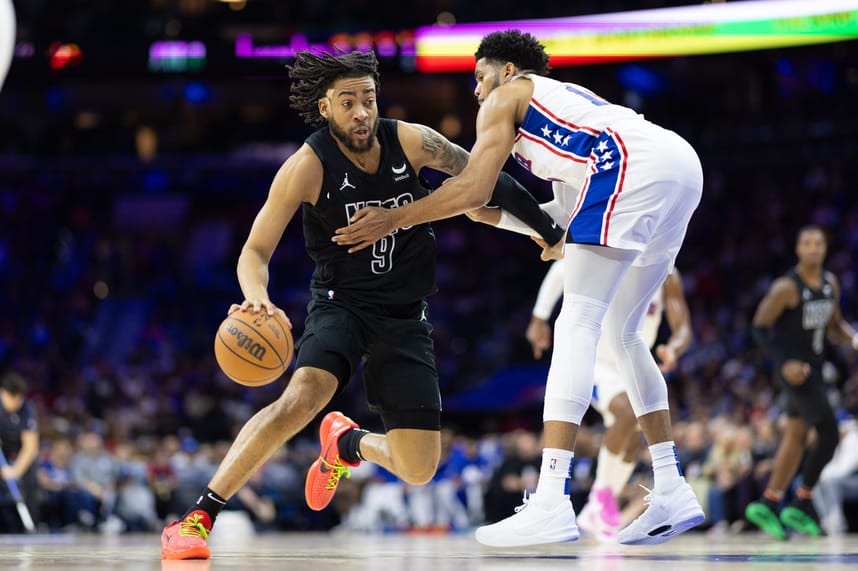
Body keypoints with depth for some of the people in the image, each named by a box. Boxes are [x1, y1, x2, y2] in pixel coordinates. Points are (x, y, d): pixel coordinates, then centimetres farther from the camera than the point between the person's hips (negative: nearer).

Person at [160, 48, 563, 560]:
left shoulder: (410, 142, -9)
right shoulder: (307, 168, -16)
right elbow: (255, 251, -16)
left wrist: (545, 222, 8)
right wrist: (257, 297, -38)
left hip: (406, 314, 4)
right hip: (343, 302, -4)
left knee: (419, 470, 0)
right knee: (304, 395, -35)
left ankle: (348, 443, 36)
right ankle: (198, 517, -31)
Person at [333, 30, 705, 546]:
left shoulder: (507, 97, 15)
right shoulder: (566, 97, 38)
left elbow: (473, 191, 5)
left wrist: (392, 219, 13)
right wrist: (561, 240, 49)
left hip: (633, 165, -8)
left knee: (577, 323, -11)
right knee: (620, 333, 19)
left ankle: (551, 506, -21)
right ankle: (672, 491, 14)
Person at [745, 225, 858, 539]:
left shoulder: (830, 283, 7)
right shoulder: (786, 288, -16)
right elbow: (759, 327, -14)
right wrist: (784, 363, -24)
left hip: (813, 367, 8)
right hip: (794, 367, -8)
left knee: (797, 435, 12)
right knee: (829, 433, -13)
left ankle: (767, 504, 19)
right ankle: (802, 504, -2)